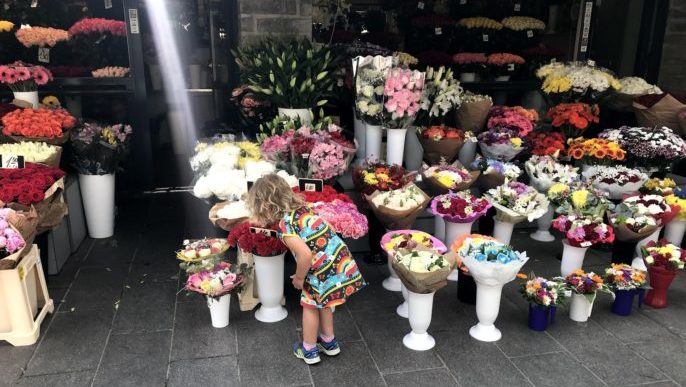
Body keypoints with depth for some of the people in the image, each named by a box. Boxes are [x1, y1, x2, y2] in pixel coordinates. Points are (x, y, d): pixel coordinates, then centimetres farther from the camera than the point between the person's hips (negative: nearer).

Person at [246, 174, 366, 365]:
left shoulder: (284, 227, -17)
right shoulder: (302, 207, 6)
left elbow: (305, 254, -27)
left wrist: (299, 278, -9)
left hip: (325, 270, -7)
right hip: (341, 261, 7)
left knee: (310, 305, 17)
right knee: (323, 302, 28)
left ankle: (309, 350, 34)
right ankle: (329, 342, 44)